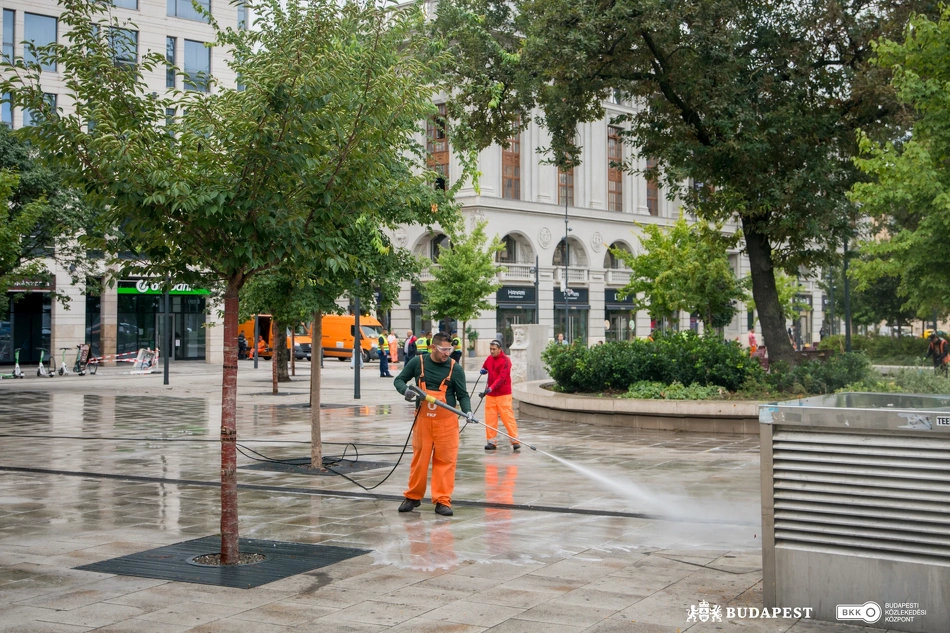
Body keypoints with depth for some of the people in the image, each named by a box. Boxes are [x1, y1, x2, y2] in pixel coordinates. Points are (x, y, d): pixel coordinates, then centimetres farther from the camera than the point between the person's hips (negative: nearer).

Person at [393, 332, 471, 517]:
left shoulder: (455, 368, -3)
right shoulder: (417, 362, -1)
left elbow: (463, 395, 1)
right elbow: (398, 380, 9)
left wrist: (467, 411, -18)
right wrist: (405, 390, -12)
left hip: (446, 421, -1)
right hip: (423, 419, 1)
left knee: (445, 460, -1)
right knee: (419, 459, 8)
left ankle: (442, 501, 6)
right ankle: (413, 497, 22)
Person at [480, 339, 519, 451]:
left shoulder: (505, 360, -12)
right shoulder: (489, 359, 10)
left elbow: (501, 378, -21)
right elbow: (484, 368, 30)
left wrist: (490, 388, -31)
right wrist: (483, 370, 4)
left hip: (503, 395, -6)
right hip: (490, 395, 6)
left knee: (508, 417, -8)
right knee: (490, 418, 4)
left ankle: (515, 441, -4)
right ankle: (492, 441, 11)